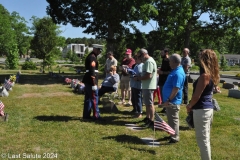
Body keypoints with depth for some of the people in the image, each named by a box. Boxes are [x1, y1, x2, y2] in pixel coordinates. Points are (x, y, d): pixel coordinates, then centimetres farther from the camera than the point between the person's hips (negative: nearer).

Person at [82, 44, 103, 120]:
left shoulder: (89, 56, 18)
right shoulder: (93, 57, -14)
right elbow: (92, 71, -21)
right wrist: (94, 84, -23)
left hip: (87, 81, 10)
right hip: (91, 81, -10)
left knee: (88, 98, 12)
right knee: (94, 98, -4)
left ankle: (86, 115, 18)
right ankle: (96, 116, 2)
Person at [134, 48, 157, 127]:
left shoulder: (149, 62, -18)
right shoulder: (148, 61, 15)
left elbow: (148, 76, -26)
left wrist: (138, 78, -14)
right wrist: (139, 77, 7)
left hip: (148, 86, -11)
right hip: (147, 86, 11)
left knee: (150, 104, -4)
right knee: (147, 103, 20)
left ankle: (151, 121, 2)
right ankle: (147, 118, 33)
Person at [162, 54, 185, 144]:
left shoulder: (178, 73, -22)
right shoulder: (175, 70, 11)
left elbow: (176, 89, -26)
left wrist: (169, 100, -23)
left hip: (173, 101, -10)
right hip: (170, 100, 10)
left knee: (173, 120, 0)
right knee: (171, 119, 19)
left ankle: (175, 138, 10)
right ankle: (172, 135, 31)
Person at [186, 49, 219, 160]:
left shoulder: (204, 75, -19)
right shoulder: (212, 75, 9)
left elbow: (196, 96, -18)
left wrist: (189, 106, 0)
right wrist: (192, 106, 15)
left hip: (201, 110, -10)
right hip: (208, 108, 10)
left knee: (202, 140, -1)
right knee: (206, 139, 19)